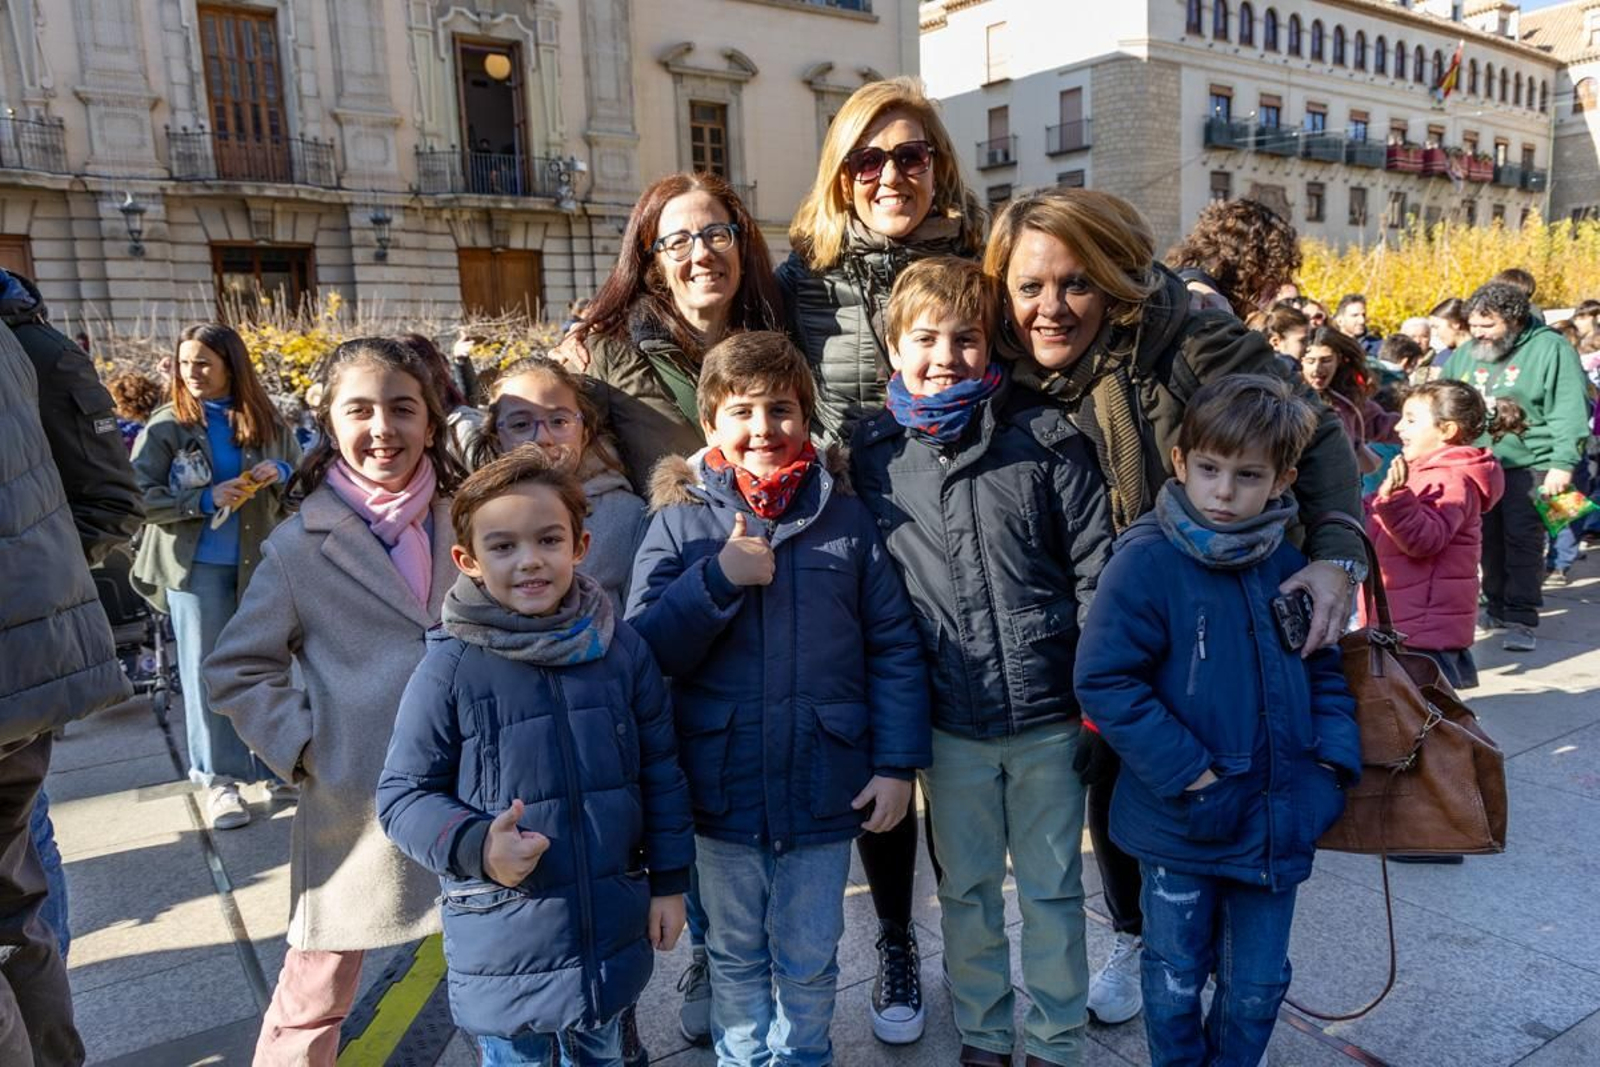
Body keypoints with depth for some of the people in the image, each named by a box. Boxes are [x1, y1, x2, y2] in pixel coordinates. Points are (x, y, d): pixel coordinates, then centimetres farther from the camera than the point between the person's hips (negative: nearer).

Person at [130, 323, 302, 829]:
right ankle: (219, 779, 14)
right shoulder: (167, 426, -3)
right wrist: (205, 500, -19)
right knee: (207, 672, 4)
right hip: (196, 565, -2)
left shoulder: (267, 421, 3)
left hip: (261, 560, 2)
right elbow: (139, 496, -8)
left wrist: (281, 475, -11)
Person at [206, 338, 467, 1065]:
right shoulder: (301, 546, -6)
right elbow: (236, 670, 2)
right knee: (316, 990, 10)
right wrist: (301, 748, -8)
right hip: (355, 803, -2)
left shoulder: (463, 523, 2)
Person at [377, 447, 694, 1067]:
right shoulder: (449, 668, -15)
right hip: (504, 940, -3)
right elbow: (403, 795, -6)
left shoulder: (621, 648, -6)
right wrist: (477, 847, -22)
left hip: (613, 927, 3)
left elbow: (659, 772, 3)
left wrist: (670, 880, 6)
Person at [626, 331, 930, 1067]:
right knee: (736, 956, 21)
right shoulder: (679, 522, -3)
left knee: (810, 959, 18)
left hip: (824, 786, 0)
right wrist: (718, 578, -21)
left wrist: (897, 764, -5)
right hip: (723, 788, 0)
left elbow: (894, 647, -1)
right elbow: (643, 651, -9)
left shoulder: (845, 517, -3)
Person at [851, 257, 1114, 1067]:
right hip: (950, 723, 2)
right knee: (967, 890, 17)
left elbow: (1096, 567, -4)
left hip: (1048, 715, -1)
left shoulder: (1044, 437, -5)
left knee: (1052, 890, 15)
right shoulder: (873, 454, 0)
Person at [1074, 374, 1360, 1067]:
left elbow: (1326, 675, 10)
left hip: (1277, 822, 4)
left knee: (1257, 988, 20)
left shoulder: (1290, 567, -1)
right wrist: (1184, 771, -20)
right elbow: (1103, 680, -20)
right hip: (1180, 826, -4)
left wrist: (1333, 761, -3)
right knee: (1175, 983, 17)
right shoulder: (1147, 560, -17)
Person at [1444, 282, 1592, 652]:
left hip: (1529, 465, -5)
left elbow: (1569, 410, -9)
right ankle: (1497, 607, 23)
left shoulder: (1550, 348, -4)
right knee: (1489, 540, 10)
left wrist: (1563, 463, -15)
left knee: (1523, 541, -7)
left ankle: (1521, 620, -2)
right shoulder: (1466, 354, 12)